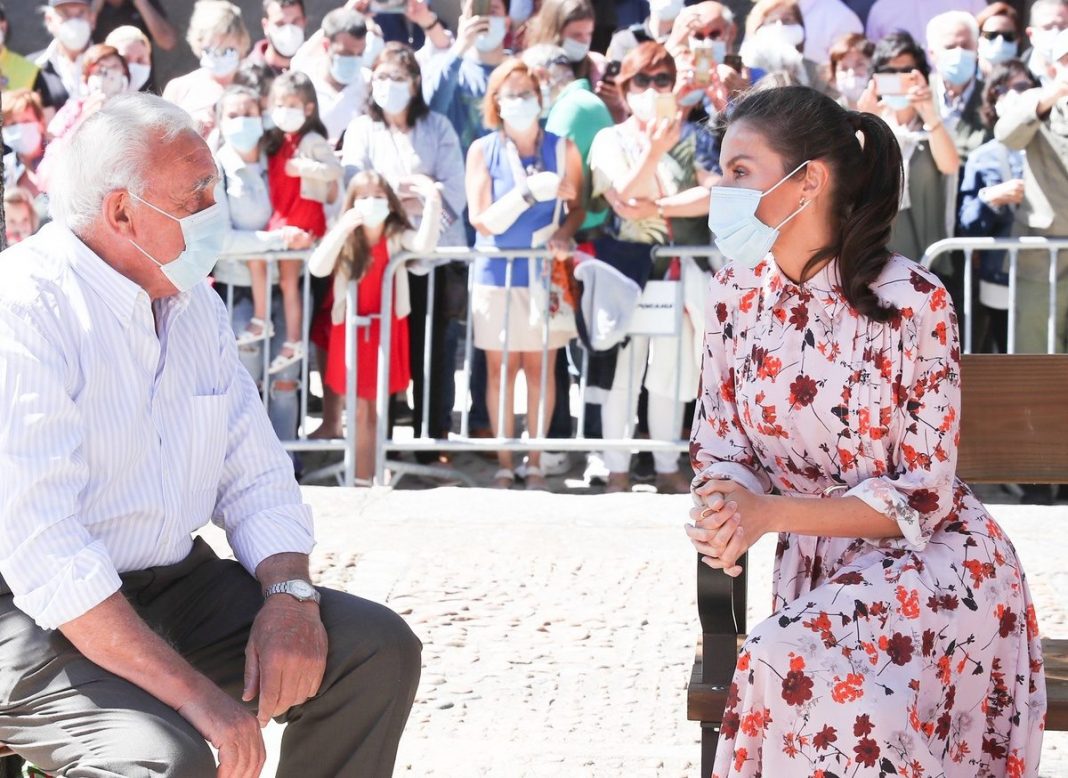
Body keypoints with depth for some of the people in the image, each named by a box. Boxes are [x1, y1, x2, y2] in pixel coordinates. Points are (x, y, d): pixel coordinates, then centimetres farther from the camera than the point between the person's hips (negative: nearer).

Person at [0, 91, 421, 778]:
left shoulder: (195, 303, 11)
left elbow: (256, 474, 15)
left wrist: (289, 594, -9)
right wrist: (190, 691, -30)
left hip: (175, 587, 8)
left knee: (380, 648, -3)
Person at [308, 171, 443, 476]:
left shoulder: (397, 236, -6)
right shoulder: (344, 240, -7)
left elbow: (425, 245, -26)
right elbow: (317, 268, -23)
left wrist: (433, 202, -33)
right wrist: (343, 228, -32)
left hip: (386, 329, 1)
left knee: (376, 407, 10)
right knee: (358, 409, 2)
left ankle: (370, 475, 20)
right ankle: (361, 478, 10)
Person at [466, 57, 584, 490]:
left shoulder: (561, 149, 3)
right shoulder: (483, 150, -1)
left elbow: (577, 208, 2)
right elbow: (482, 220, -8)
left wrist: (564, 232, -21)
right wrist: (531, 192, -22)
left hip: (546, 272, 1)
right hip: (497, 271, 0)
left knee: (540, 368, 3)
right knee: (501, 368, 2)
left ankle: (535, 463, 10)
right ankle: (504, 464, 9)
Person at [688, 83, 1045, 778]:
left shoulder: (912, 303, -17)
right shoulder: (737, 295, 0)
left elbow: (923, 498, -15)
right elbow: (719, 439, 7)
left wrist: (769, 513, -26)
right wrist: (726, 508, -19)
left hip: (931, 559, -5)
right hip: (817, 564, 5)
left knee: (788, 664, -32)